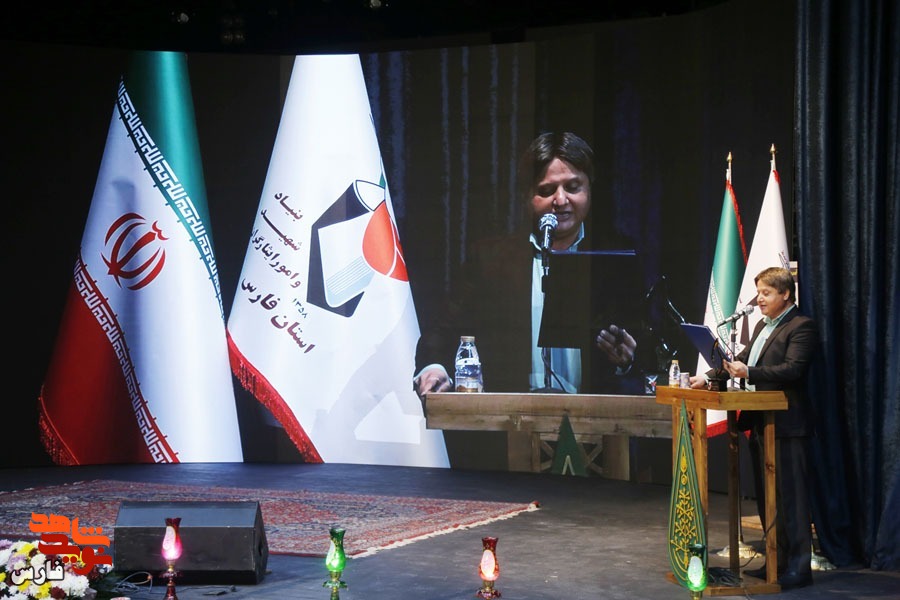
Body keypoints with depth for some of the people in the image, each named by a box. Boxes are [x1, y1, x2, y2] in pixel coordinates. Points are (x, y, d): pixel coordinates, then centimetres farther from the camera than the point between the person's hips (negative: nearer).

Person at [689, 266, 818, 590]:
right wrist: (708, 376, 8)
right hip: (761, 424, 10)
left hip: (786, 426, -9)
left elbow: (793, 369, -22)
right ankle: (779, 561, 25)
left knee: (790, 497, -5)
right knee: (766, 498, 15)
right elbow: (741, 359, 20)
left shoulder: (801, 327, -10)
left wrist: (748, 372, -30)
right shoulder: (762, 326, 18)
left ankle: (798, 567, 1)